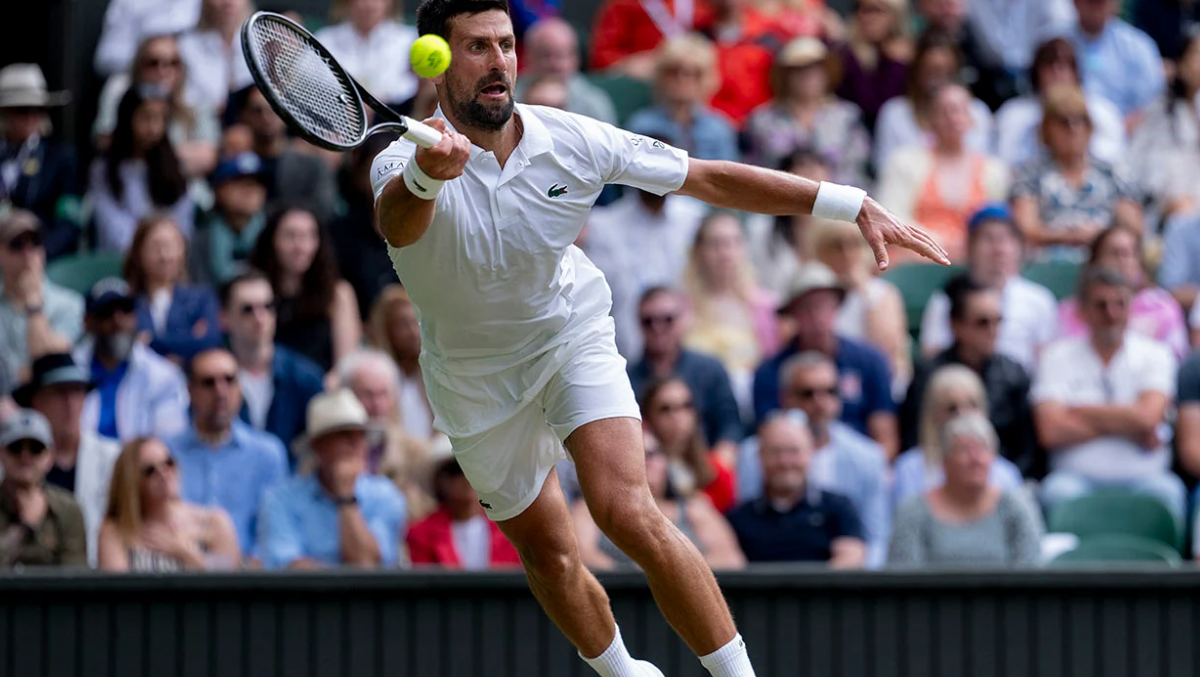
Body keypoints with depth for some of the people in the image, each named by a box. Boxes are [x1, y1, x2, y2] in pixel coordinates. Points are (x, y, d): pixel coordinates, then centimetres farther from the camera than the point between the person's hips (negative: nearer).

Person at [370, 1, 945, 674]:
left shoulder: (570, 140, -18)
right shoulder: (406, 165, -26)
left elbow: (711, 178, -10)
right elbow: (398, 220, -53)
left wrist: (854, 205, -16)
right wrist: (427, 174, -79)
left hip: (574, 335, 0)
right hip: (480, 384, 0)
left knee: (629, 512, -24)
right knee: (551, 558, 14)